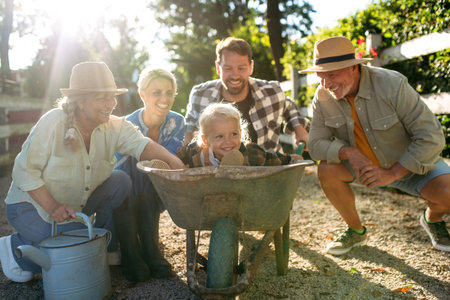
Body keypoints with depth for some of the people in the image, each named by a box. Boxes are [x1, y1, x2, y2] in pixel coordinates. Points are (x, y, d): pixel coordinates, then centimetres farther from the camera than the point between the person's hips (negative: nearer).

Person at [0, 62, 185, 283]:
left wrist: (172, 161, -48)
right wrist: (53, 206, -32)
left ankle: (106, 249, 3)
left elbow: (141, 144, -28)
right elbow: (24, 171, -21)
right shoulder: (52, 123, -24)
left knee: (120, 181, -17)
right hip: (32, 205, -5)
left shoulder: (114, 127, -11)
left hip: (76, 206, 5)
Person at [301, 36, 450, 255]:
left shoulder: (392, 85, -27)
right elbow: (316, 144, -14)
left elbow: (431, 137, -25)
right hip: (364, 164, 3)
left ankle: (432, 219, 13)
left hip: (411, 163, -2)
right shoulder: (323, 97, -17)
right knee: (326, 170, -23)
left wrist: (392, 173, -29)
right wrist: (348, 152, -33)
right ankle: (356, 230, 1)